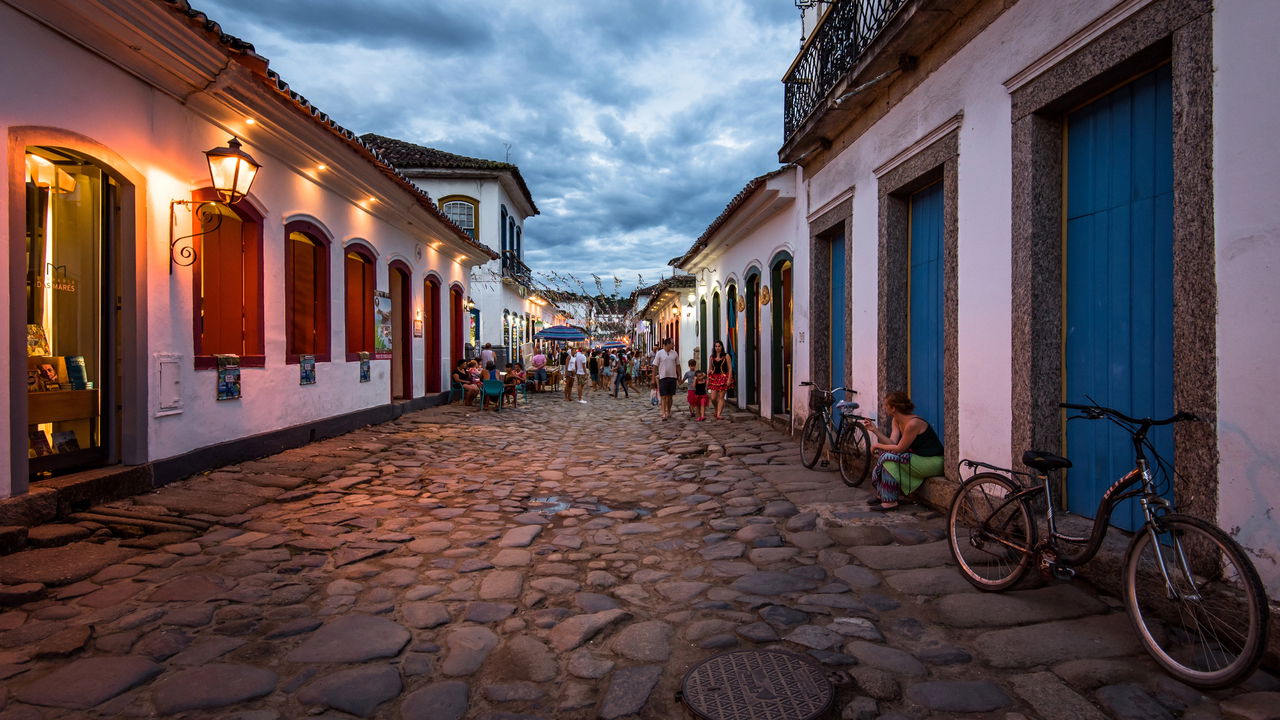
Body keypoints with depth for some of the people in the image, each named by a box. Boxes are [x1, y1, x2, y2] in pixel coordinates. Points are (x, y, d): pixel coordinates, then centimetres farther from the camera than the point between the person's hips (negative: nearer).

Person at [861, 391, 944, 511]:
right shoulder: (896, 420, 4)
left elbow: (900, 448, -20)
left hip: (933, 462, -10)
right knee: (885, 453, 2)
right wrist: (875, 430, -10)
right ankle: (897, 495, 8)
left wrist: (878, 445, -9)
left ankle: (890, 501, -14)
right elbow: (892, 443, -4)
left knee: (889, 457, -21)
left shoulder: (913, 423, -24)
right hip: (919, 458, 10)